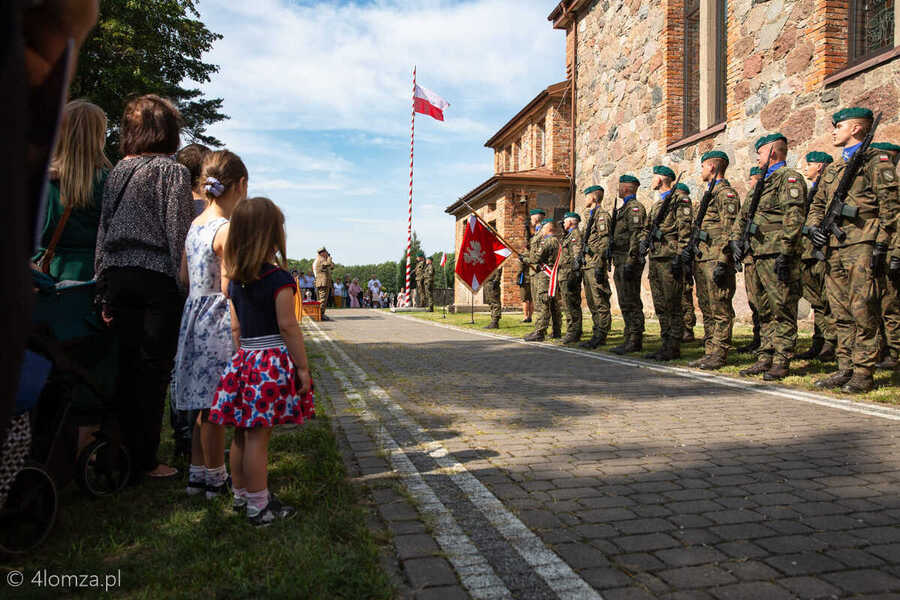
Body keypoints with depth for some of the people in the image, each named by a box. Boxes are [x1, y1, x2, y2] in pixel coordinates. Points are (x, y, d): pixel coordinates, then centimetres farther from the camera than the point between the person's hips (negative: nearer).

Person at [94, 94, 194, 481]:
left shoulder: (117, 172, 13)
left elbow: (103, 230, 12)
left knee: (126, 366, 11)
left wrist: (105, 290, 15)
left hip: (118, 276, 6)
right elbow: (178, 233, -10)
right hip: (157, 278, -5)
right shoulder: (172, 172, -4)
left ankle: (124, 455, 19)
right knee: (153, 368, 0)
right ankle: (144, 460, 7)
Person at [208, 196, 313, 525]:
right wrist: (302, 367, -9)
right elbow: (288, 326, -15)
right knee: (258, 436, -3)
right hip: (274, 361, -7)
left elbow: (236, 328, 14)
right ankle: (258, 507, 7)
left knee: (242, 434, 15)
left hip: (244, 360, 7)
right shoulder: (279, 278, -13)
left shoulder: (235, 279, 9)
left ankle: (241, 495, 30)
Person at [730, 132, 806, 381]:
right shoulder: (764, 182, 24)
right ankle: (765, 359, 17)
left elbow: (793, 217, -16)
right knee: (764, 312, 11)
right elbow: (743, 214, 26)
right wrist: (736, 238, 10)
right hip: (759, 256, 9)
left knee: (782, 311, -5)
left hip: (778, 256, -9)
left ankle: (781, 362, -2)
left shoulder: (789, 177, -5)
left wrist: (784, 253, -22)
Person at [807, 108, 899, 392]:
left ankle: (864, 373, -1)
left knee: (863, 311, -7)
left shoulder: (876, 160, 1)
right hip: (834, 248, 7)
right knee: (841, 313, 8)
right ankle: (845, 369, 15)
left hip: (862, 245, -7)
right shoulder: (833, 168, 22)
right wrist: (814, 226, 4)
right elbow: (817, 204, 25)